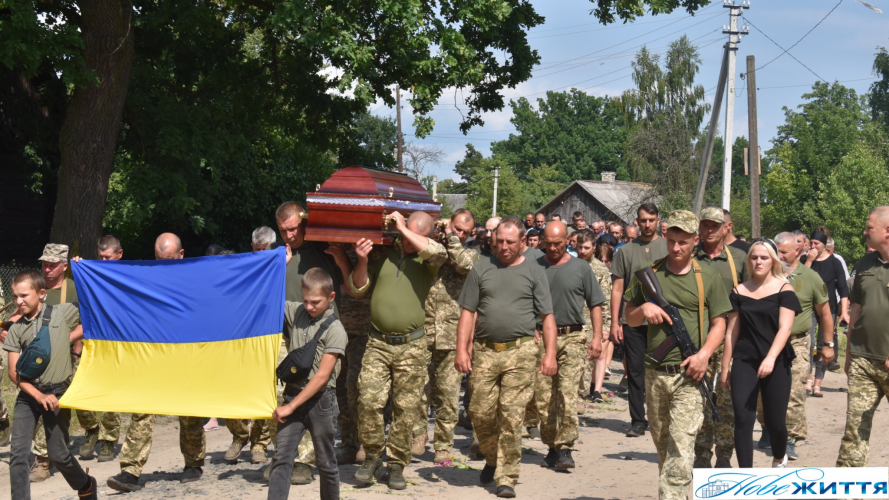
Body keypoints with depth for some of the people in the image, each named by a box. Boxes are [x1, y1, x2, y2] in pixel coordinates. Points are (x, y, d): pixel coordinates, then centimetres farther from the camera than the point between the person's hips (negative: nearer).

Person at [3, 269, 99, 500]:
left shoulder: (63, 313, -2)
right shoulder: (16, 329, 3)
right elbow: (14, 372, -1)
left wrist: (71, 337, -4)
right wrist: (39, 396, -13)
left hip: (58, 393, -2)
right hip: (28, 394, 2)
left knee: (57, 455, 2)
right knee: (18, 453, -9)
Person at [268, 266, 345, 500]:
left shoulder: (334, 329, -11)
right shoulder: (295, 312, 4)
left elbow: (322, 376, -16)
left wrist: (291, 406, -18)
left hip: (320, 400, -4)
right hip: (293, 393, 4)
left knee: (325, 462, 9)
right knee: (281, 459, -6)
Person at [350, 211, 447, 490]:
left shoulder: (426, 260, 3)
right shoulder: (383, 254, 8)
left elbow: (438, 252, -22)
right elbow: (358, 289, 11)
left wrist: (403, 228, -13)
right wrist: (361, 262, -7)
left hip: (411, 346, -1)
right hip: (378, 343, 1)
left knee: (405, 409, 3)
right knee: (368, 400, -10)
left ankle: (397, 464, 15)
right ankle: (373, 455, 10)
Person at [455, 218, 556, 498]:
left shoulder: (534, 272, 8)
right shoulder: (481, 269, 11)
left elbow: (547, 317, 6)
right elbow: (468, 313, 10)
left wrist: (550, 354, -3)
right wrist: (461, 349, 0)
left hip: (520, 352, -2)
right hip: (485, 351, 2)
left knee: (511, 416, -5)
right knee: (480, 413, 1)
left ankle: (506, 477, 3)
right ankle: (492, 459, 28)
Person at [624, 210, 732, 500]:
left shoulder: (708, 278, 3)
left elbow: (719, 323, 4)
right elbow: (630, 319, 14)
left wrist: (704, 354, -12)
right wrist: (644, 309, -9)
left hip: (689, 373, -3)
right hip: (654, 371, 3)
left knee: (681, 446, -13)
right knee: (661, 443, 13)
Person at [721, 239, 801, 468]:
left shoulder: (784, 290, -2)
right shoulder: (739, 292, 7)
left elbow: (785, 328, -13)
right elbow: (732, 332, 10)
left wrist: (771, 358, -28)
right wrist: (725, 367, 9)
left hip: (776, 364, -2)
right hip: (744, 363, 2)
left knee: (774, 421, 4)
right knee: (743, 419, -8)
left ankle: (779, 458, 36)